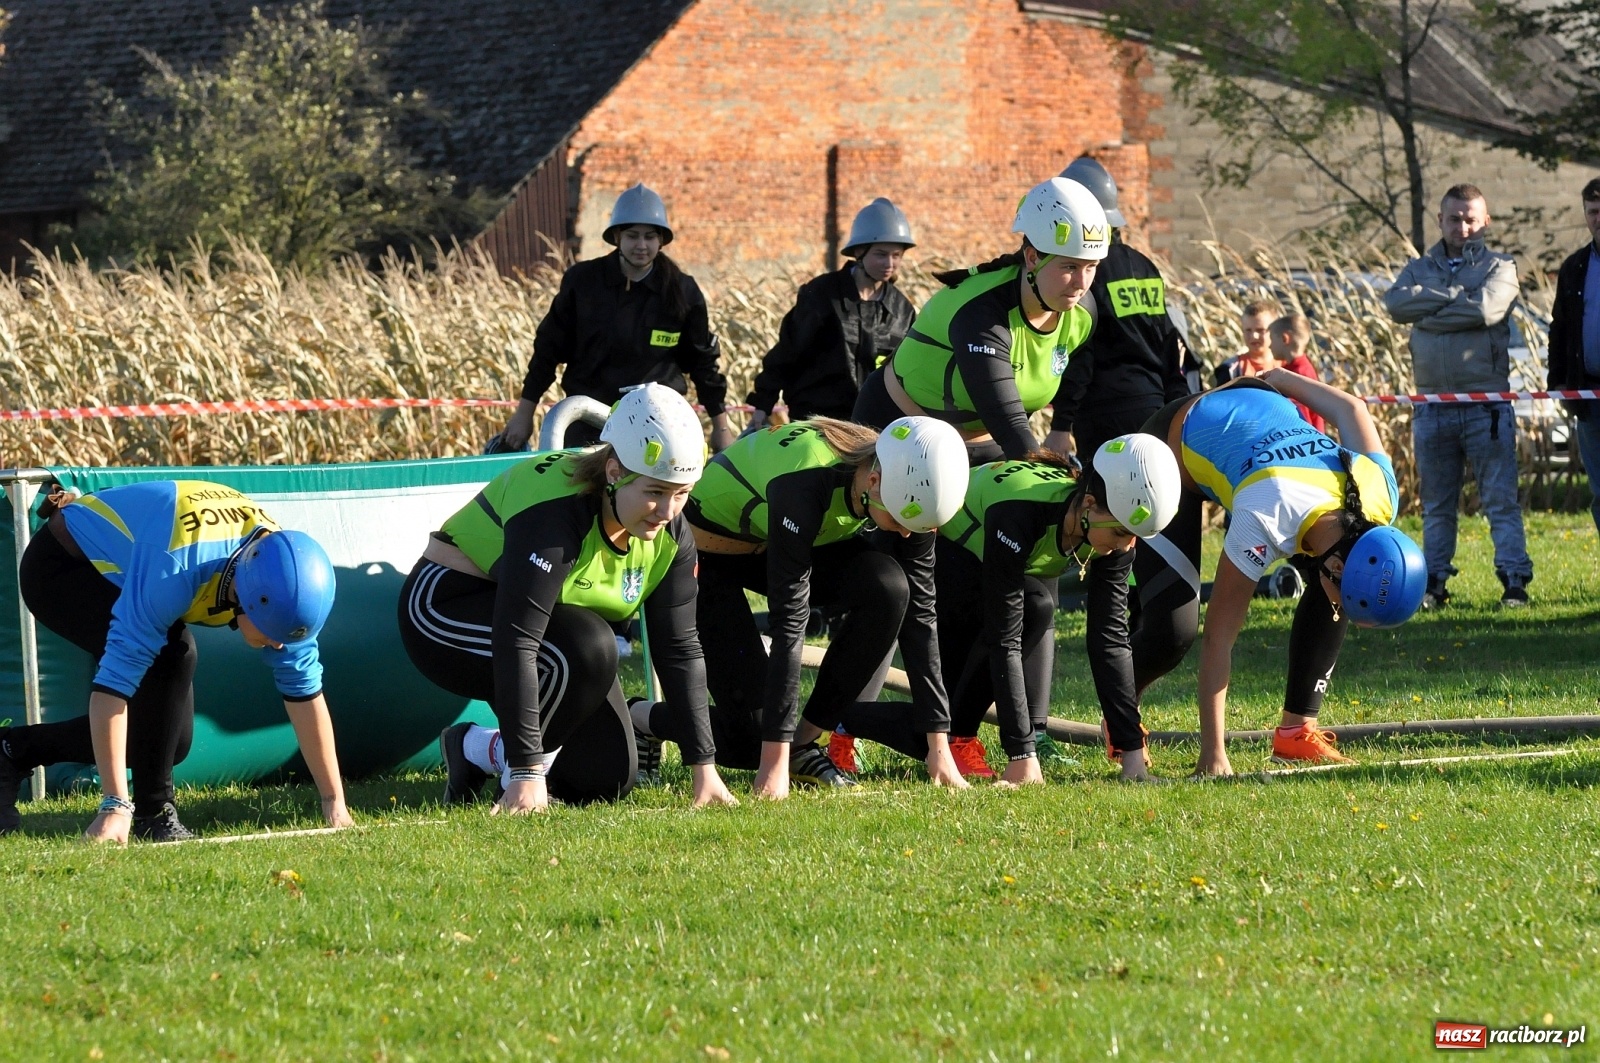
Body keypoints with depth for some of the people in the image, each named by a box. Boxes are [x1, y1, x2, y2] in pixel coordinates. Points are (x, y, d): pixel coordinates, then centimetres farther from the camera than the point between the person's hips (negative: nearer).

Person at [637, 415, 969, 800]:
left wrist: (939, 746, -15)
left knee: (889, 590, -23)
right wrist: (774, 762, -35)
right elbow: (788, 621, -37)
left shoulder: (907, 492, -20)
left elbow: (918, 612, -13)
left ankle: (804, 742, -8)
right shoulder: (806, 482, -38)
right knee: (752, 739, -14)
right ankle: (642, 721, 16)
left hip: (774, 542, 6)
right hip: (706, 548, -6)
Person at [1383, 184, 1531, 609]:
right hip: (1432, 407, 3)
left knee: (1501, 499, -6)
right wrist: (1455, 296, -11)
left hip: (1486, 407, -3)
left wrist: (1429, 314, -7)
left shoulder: (1499, 267, 5)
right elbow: (1396, 303, -7)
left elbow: (1486, 308, -16)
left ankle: (1514, 580, -7)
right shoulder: (1420, 269, 14)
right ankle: (1434, 581, 13)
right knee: (1437, 505, 9)